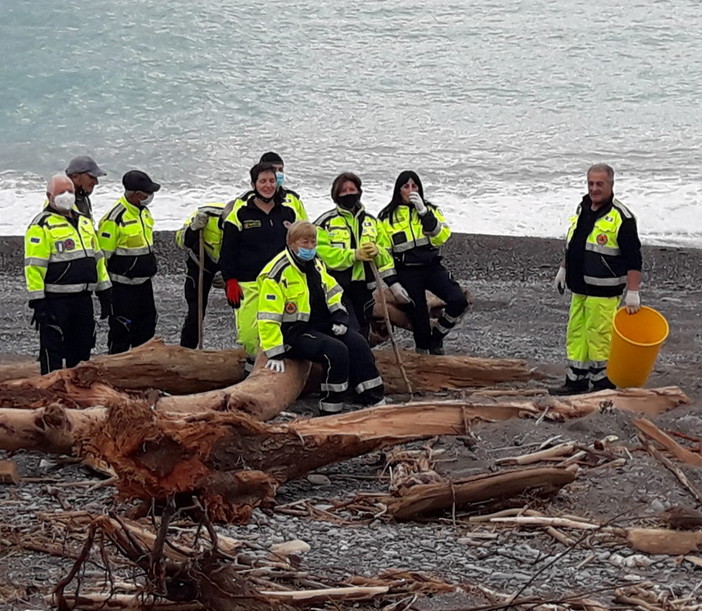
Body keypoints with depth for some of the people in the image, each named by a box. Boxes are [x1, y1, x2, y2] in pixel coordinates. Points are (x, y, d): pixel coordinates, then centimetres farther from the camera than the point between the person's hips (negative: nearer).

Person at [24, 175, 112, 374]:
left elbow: (97, 258, 22)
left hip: (83, 298, 7)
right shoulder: (42, 226, -9)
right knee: (53, 349, -2)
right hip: (55, 300, -7)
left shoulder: (84, 222, 16)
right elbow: (33, 266, -14)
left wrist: (104, 293, 18)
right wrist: (37, 302, -19)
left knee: (82, 348, 15)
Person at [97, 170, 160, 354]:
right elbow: (103, 253, -17)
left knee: (147, 321, 15)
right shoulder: (115, 218, -21)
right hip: (123, 284, -9)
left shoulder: (144, 211, 8)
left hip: (144, 281, 9)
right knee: (122, 325, -4)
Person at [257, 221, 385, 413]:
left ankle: (375, 402, -6)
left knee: (358, 344, -11)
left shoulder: (316, 264, 9)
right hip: (294, 333, -8)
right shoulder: (277, 273, -18)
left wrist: (340, 317, 5)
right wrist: (275, 353, -23)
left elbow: (331, 290, 22)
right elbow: (268, 317, -20)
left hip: (322, 325, 8)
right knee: (336, 350, -28)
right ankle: (330, 410, -21)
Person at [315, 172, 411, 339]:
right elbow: (321, 254, -14)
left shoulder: (371, 221, 16)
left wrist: (393, 283, 0)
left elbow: (386, 253, 14)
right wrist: (354, 255, -19)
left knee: (362, 335, 13)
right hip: (338, 286, -6)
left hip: (364, 286, 6)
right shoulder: (326, 222, -2)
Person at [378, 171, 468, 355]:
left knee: (459, 301, -16)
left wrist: (424, 213, -20)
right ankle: (423, 350, 18)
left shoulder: (430, 210, 8)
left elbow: (442, 236, -10)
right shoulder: (387, 217, 3)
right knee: (419, 315, -3)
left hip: (432, 267, 2)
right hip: (407, 272, -2)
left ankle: (436, 338, 5)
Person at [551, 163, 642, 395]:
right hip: (579, 288, 8)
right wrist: (563, 269, 26)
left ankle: (604, 383, 6)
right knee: (576, 334, 12)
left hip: (604, 291, -8)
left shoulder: (621, 217, -15)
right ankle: (576, 380, 21)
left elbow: (633, 260, -16)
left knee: (599, 337, -5)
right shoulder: (582, 208, 10)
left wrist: (633, 294, -20)